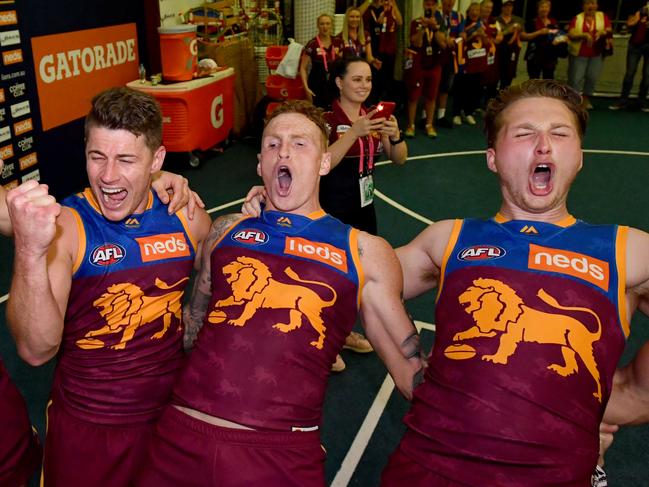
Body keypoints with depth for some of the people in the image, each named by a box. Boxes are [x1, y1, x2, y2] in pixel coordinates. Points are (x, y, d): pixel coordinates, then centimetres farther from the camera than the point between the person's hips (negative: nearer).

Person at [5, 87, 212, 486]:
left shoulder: (185, 217, -7)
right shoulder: (63, 225, -17)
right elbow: (37, 350, -27)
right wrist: (29, 252, -39)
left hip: (173, 412, 3)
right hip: (87, 427, -3)